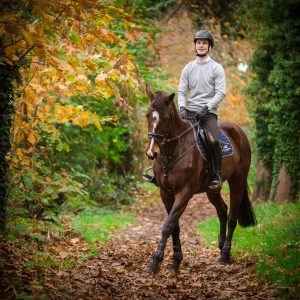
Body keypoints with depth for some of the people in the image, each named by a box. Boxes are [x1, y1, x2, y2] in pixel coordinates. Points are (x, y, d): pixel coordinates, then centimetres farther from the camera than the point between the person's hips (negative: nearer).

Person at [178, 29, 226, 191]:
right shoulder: (188, 68, 12)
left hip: (209, 112, -4)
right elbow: (181, 90, 8)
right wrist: (182, 107, -10)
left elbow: (221, 93, -6)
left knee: (214, 140, -27)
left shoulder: (216, 68, 2)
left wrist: (206, 107, -18)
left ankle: (217, 176, -15)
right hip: (189, 111, 4)